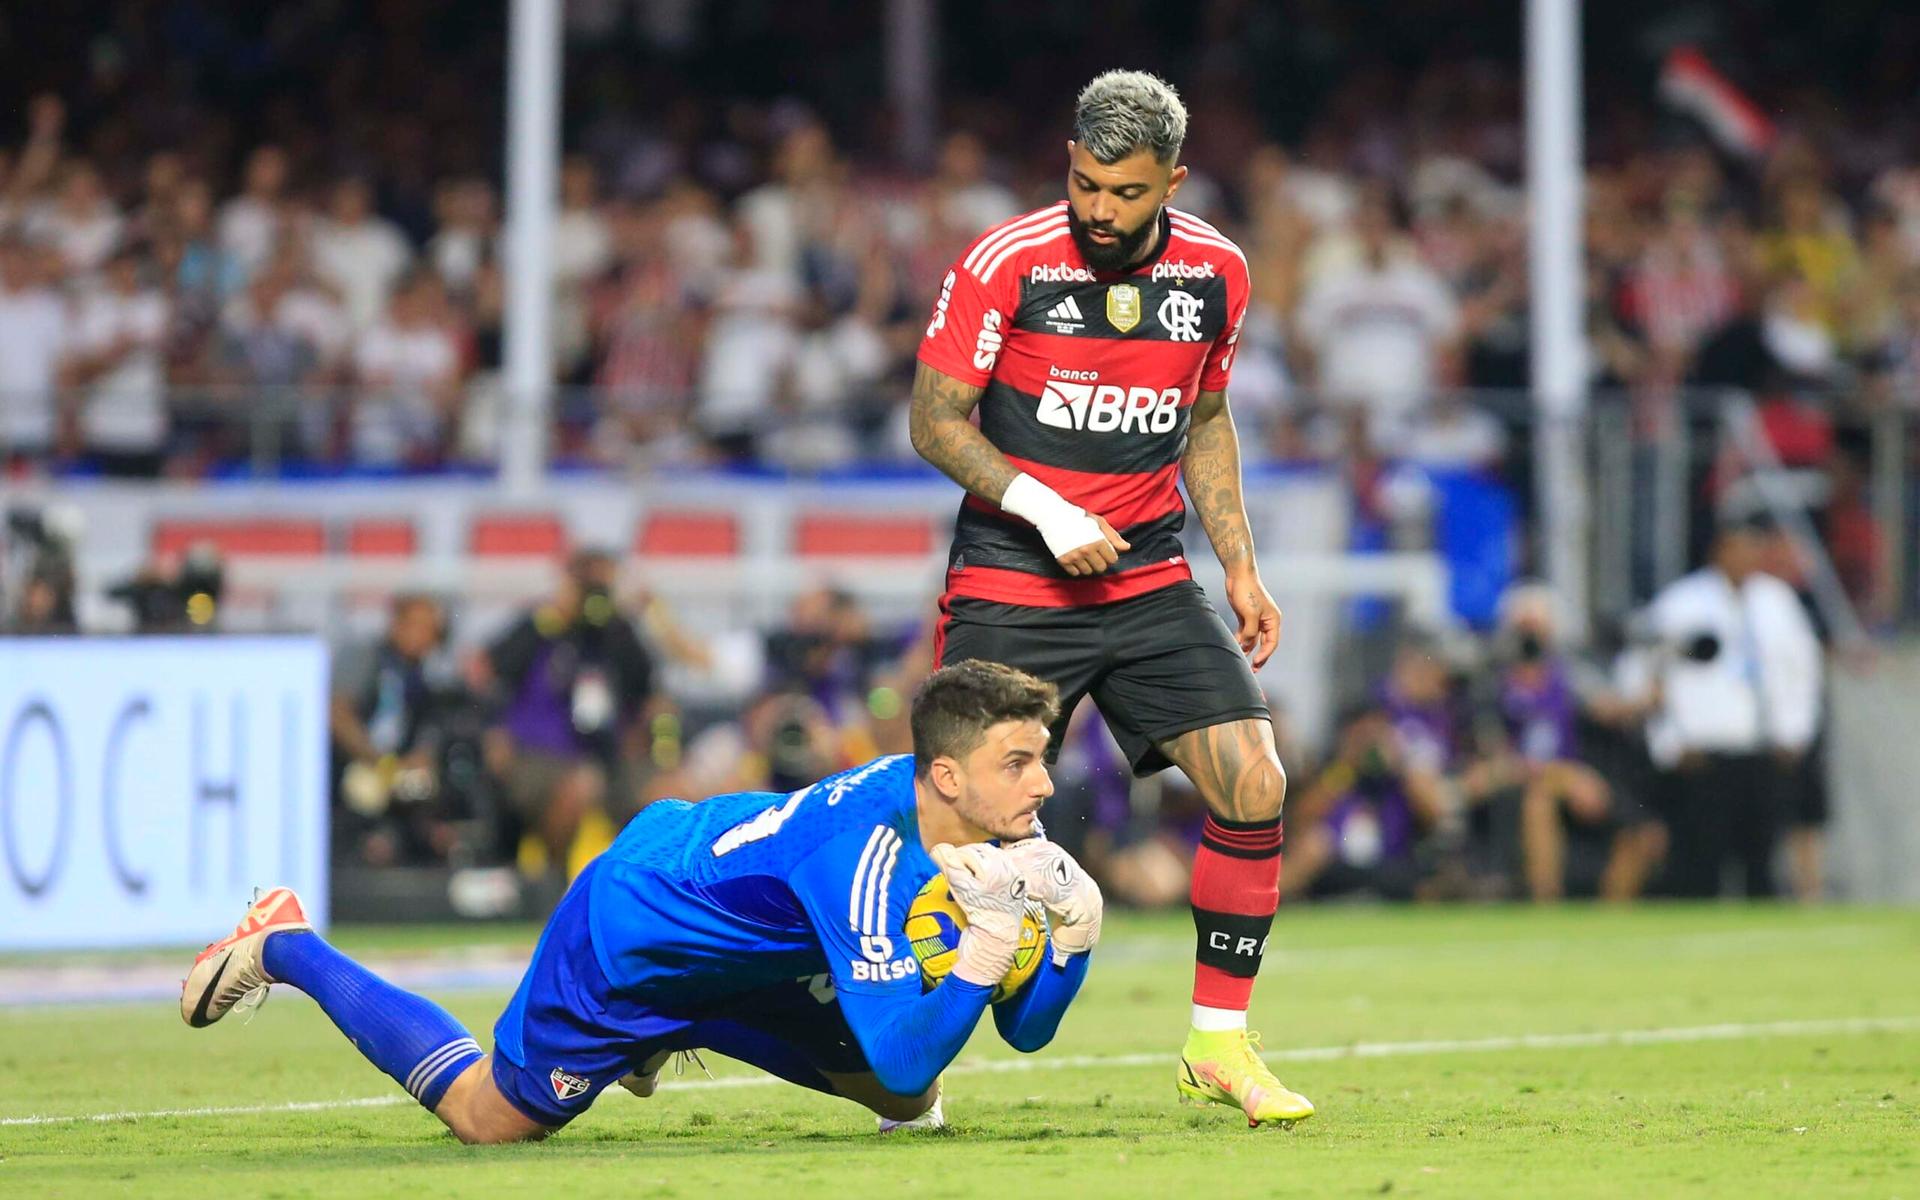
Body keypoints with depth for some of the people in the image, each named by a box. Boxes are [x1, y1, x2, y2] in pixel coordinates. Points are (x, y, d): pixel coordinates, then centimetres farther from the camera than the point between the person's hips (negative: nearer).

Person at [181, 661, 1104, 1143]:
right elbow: (905, 1056, -42)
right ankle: (286, 950, 29)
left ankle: (660, 1038, 29)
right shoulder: (864, 851, -39)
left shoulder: (990, 828, -15)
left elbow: (1025, 1028, -9)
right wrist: (987, 941, -47)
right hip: (626, 936, -8)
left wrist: (1072, 935, -26)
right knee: (490, 1117, 10)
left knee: (908, 1101, 9)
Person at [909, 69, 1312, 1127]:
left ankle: (1219, 1042, 1)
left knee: (1253, 781, -11)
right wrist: (1041, 506, -19)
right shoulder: (1006, 265, -11)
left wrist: (1239, 563, 9)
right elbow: (934, 421, -6)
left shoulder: (1215, 273, 2)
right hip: (1008, 588, -3)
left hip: (1148, 578, 4)